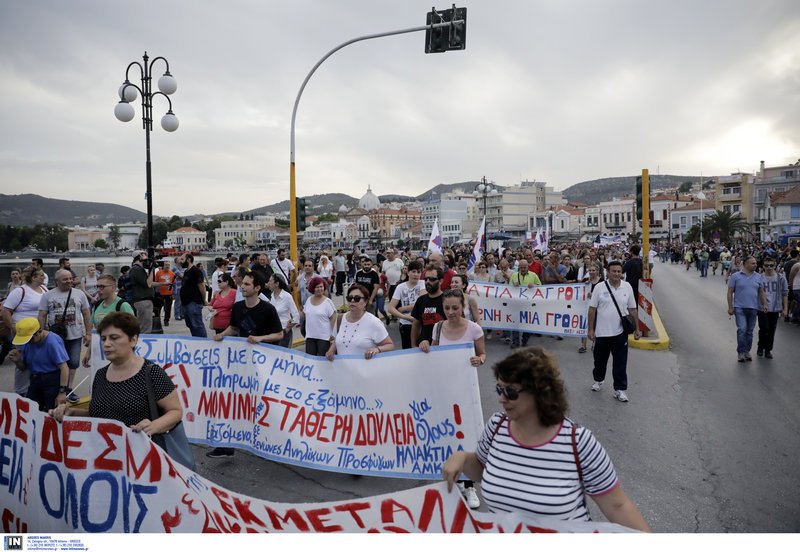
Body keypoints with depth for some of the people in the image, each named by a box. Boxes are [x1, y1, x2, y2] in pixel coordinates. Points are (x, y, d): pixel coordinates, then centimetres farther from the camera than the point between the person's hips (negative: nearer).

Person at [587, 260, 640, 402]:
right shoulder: (599, 288, -6)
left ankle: (620, 389, 12)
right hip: (602, 332, -1)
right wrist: (591, 329, -5)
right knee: (600, 360, 16)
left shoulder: (627, 287, 0)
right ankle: (598, 380, 38)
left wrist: (636, 328, 5)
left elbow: (633, 309, 6)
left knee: (620, 363, 3)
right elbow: (592, 309, -3)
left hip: (620, 332, 1)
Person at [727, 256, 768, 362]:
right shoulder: (736, 276, -2)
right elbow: (730, 292, -1)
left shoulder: (759, 277, 9)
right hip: (740, 307, -4)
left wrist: (764, 304, 2)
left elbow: (761, 292, 14)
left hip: (753, 308, 4)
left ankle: (747, 351, 21)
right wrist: (730, 307, -6)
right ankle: (741, 352, -5)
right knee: (742, 329, -13)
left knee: (749, 331, 10)